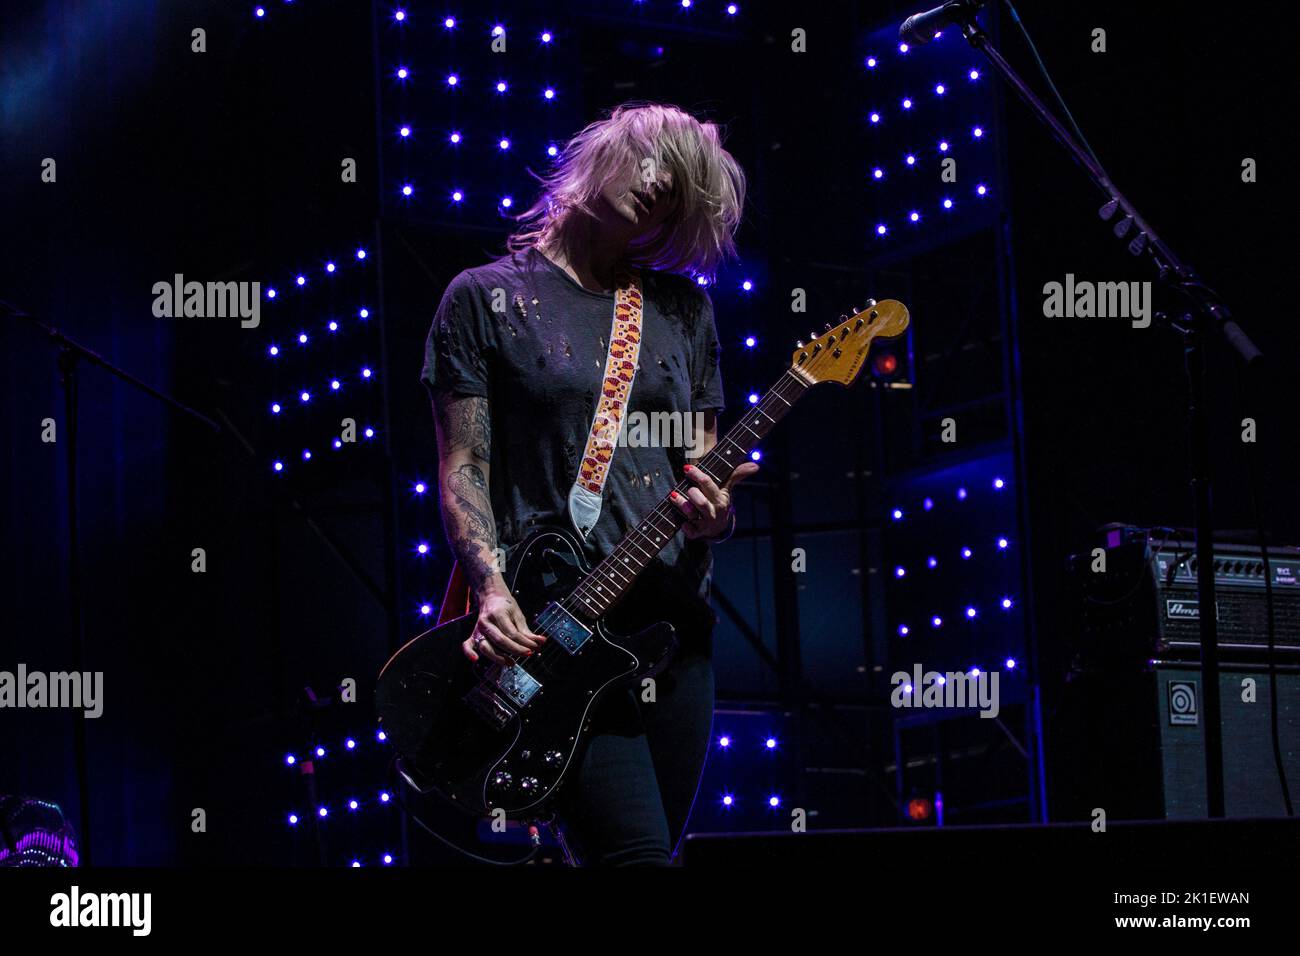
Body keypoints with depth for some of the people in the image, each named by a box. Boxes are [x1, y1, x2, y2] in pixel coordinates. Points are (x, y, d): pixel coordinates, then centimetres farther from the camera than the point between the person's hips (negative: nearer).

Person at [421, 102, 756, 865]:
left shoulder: (683, 309, 16)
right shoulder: (487, 299, 5)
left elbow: (703, 466, 15)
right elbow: (462, 467, -1)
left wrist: (713, 513, -10)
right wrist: (492, 588, -16)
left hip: (674, 621, 5)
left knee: (645, 856, 6)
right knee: (640, 856, -18)